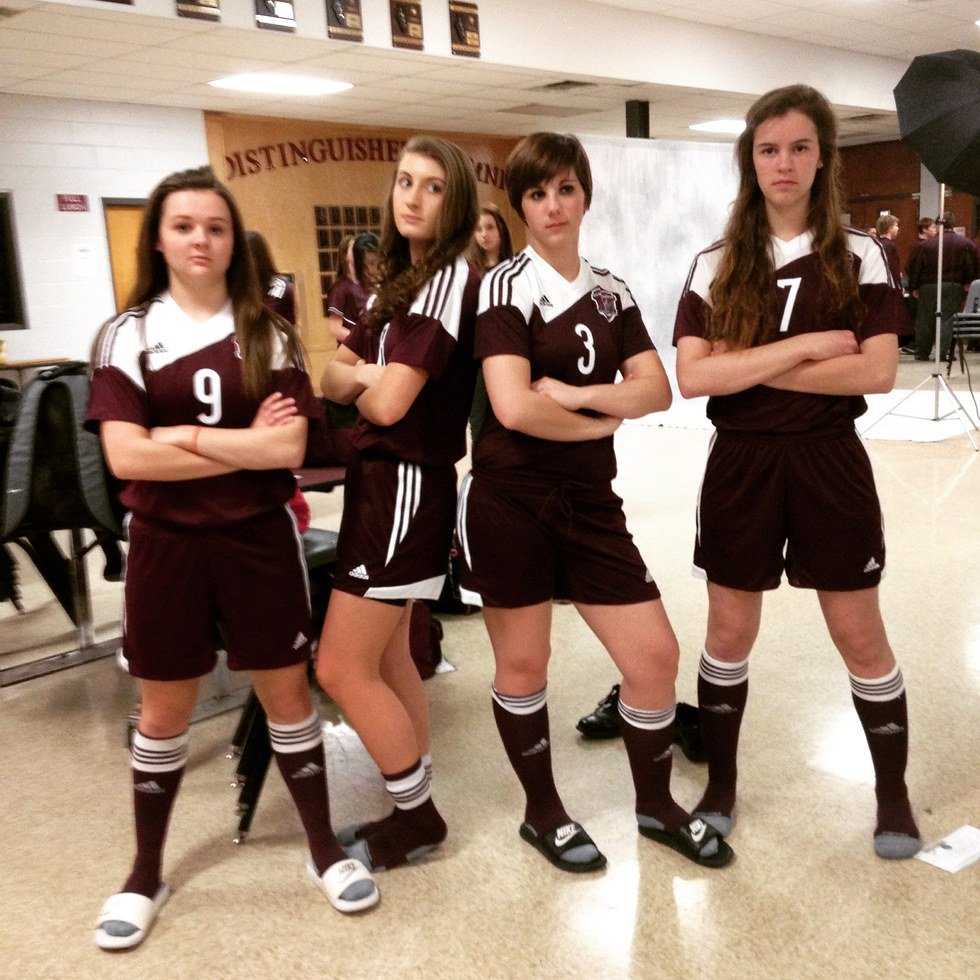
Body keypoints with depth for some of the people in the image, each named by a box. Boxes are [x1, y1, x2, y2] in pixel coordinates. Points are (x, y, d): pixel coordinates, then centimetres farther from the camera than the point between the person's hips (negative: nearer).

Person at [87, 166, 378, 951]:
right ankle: (146, 874, 31)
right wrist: (246, 443, -13)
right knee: (164, 713, 12)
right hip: (168, 544, 0)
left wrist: (186, 436, -15)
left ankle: (325, 848, 28)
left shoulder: (269, 334, 0)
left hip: (260, 538, 0)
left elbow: (291, 448, -11)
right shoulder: (128, 335, -1)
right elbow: (126, 456, -13)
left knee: (287, 693, 10)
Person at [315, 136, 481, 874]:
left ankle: (418, 819, 13)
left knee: (341, 669, -5)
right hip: (377, 478, 9)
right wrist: (362, 373, -14)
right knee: (386, 658, 14)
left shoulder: (450, 279, -14)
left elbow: (388, 403, -22)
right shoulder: (398, 278, 14)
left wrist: (361, 381, 0)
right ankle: (413, 811, 28)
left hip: (406, 483, -9)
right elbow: (335, 377, 9)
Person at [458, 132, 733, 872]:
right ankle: (543, 813, 29)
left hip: (590, 499, 5)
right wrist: (602, 420, -7)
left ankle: (656, 804, 28)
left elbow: (658, 390, 1)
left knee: (656, 655, 5)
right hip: (512, 500, -5)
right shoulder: (506, 287, -8)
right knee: (523, 666, 8)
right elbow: (514, 408, -21)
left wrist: (578, 393, -13)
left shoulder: (612, 292, 10)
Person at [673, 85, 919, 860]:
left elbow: (878, 372, -13)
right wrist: (806, 345, -17)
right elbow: (692, 377, -11)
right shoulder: (715, 266, 2)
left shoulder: (859, 258, 0)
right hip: (742, 467, 1)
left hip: (829, 466, -1)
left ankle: (894, 794, 28)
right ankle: (720, 786, 29)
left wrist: (753, 368, -16)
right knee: (729, 632, 10)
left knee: (860, 636, 8)